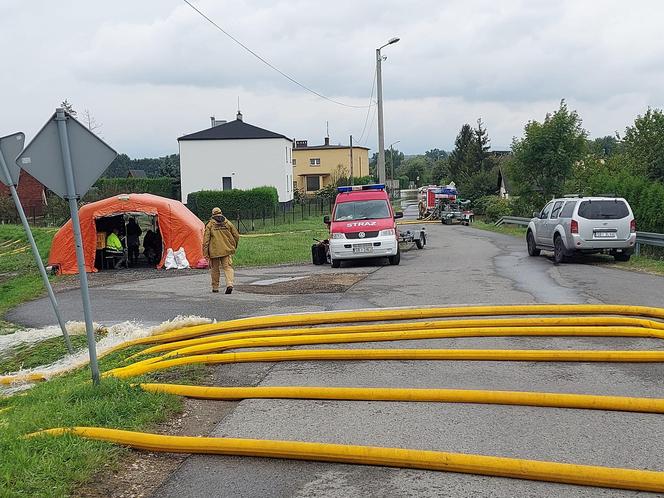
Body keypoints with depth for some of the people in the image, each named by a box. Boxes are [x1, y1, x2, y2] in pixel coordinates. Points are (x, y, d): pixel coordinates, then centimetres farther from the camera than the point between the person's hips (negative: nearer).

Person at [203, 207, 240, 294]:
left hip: (214, 251, -1)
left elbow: (206, 239, -5)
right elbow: (236, 236, 8)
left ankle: (215, 287, 20)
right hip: (227, 250, 1)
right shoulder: (228, 223, 5)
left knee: (215, 269, 13)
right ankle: (229, 284, -22)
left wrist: (205, 253, -3)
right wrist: (234, 246, 24)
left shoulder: (210, 225, -1)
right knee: (228, 267, -1)